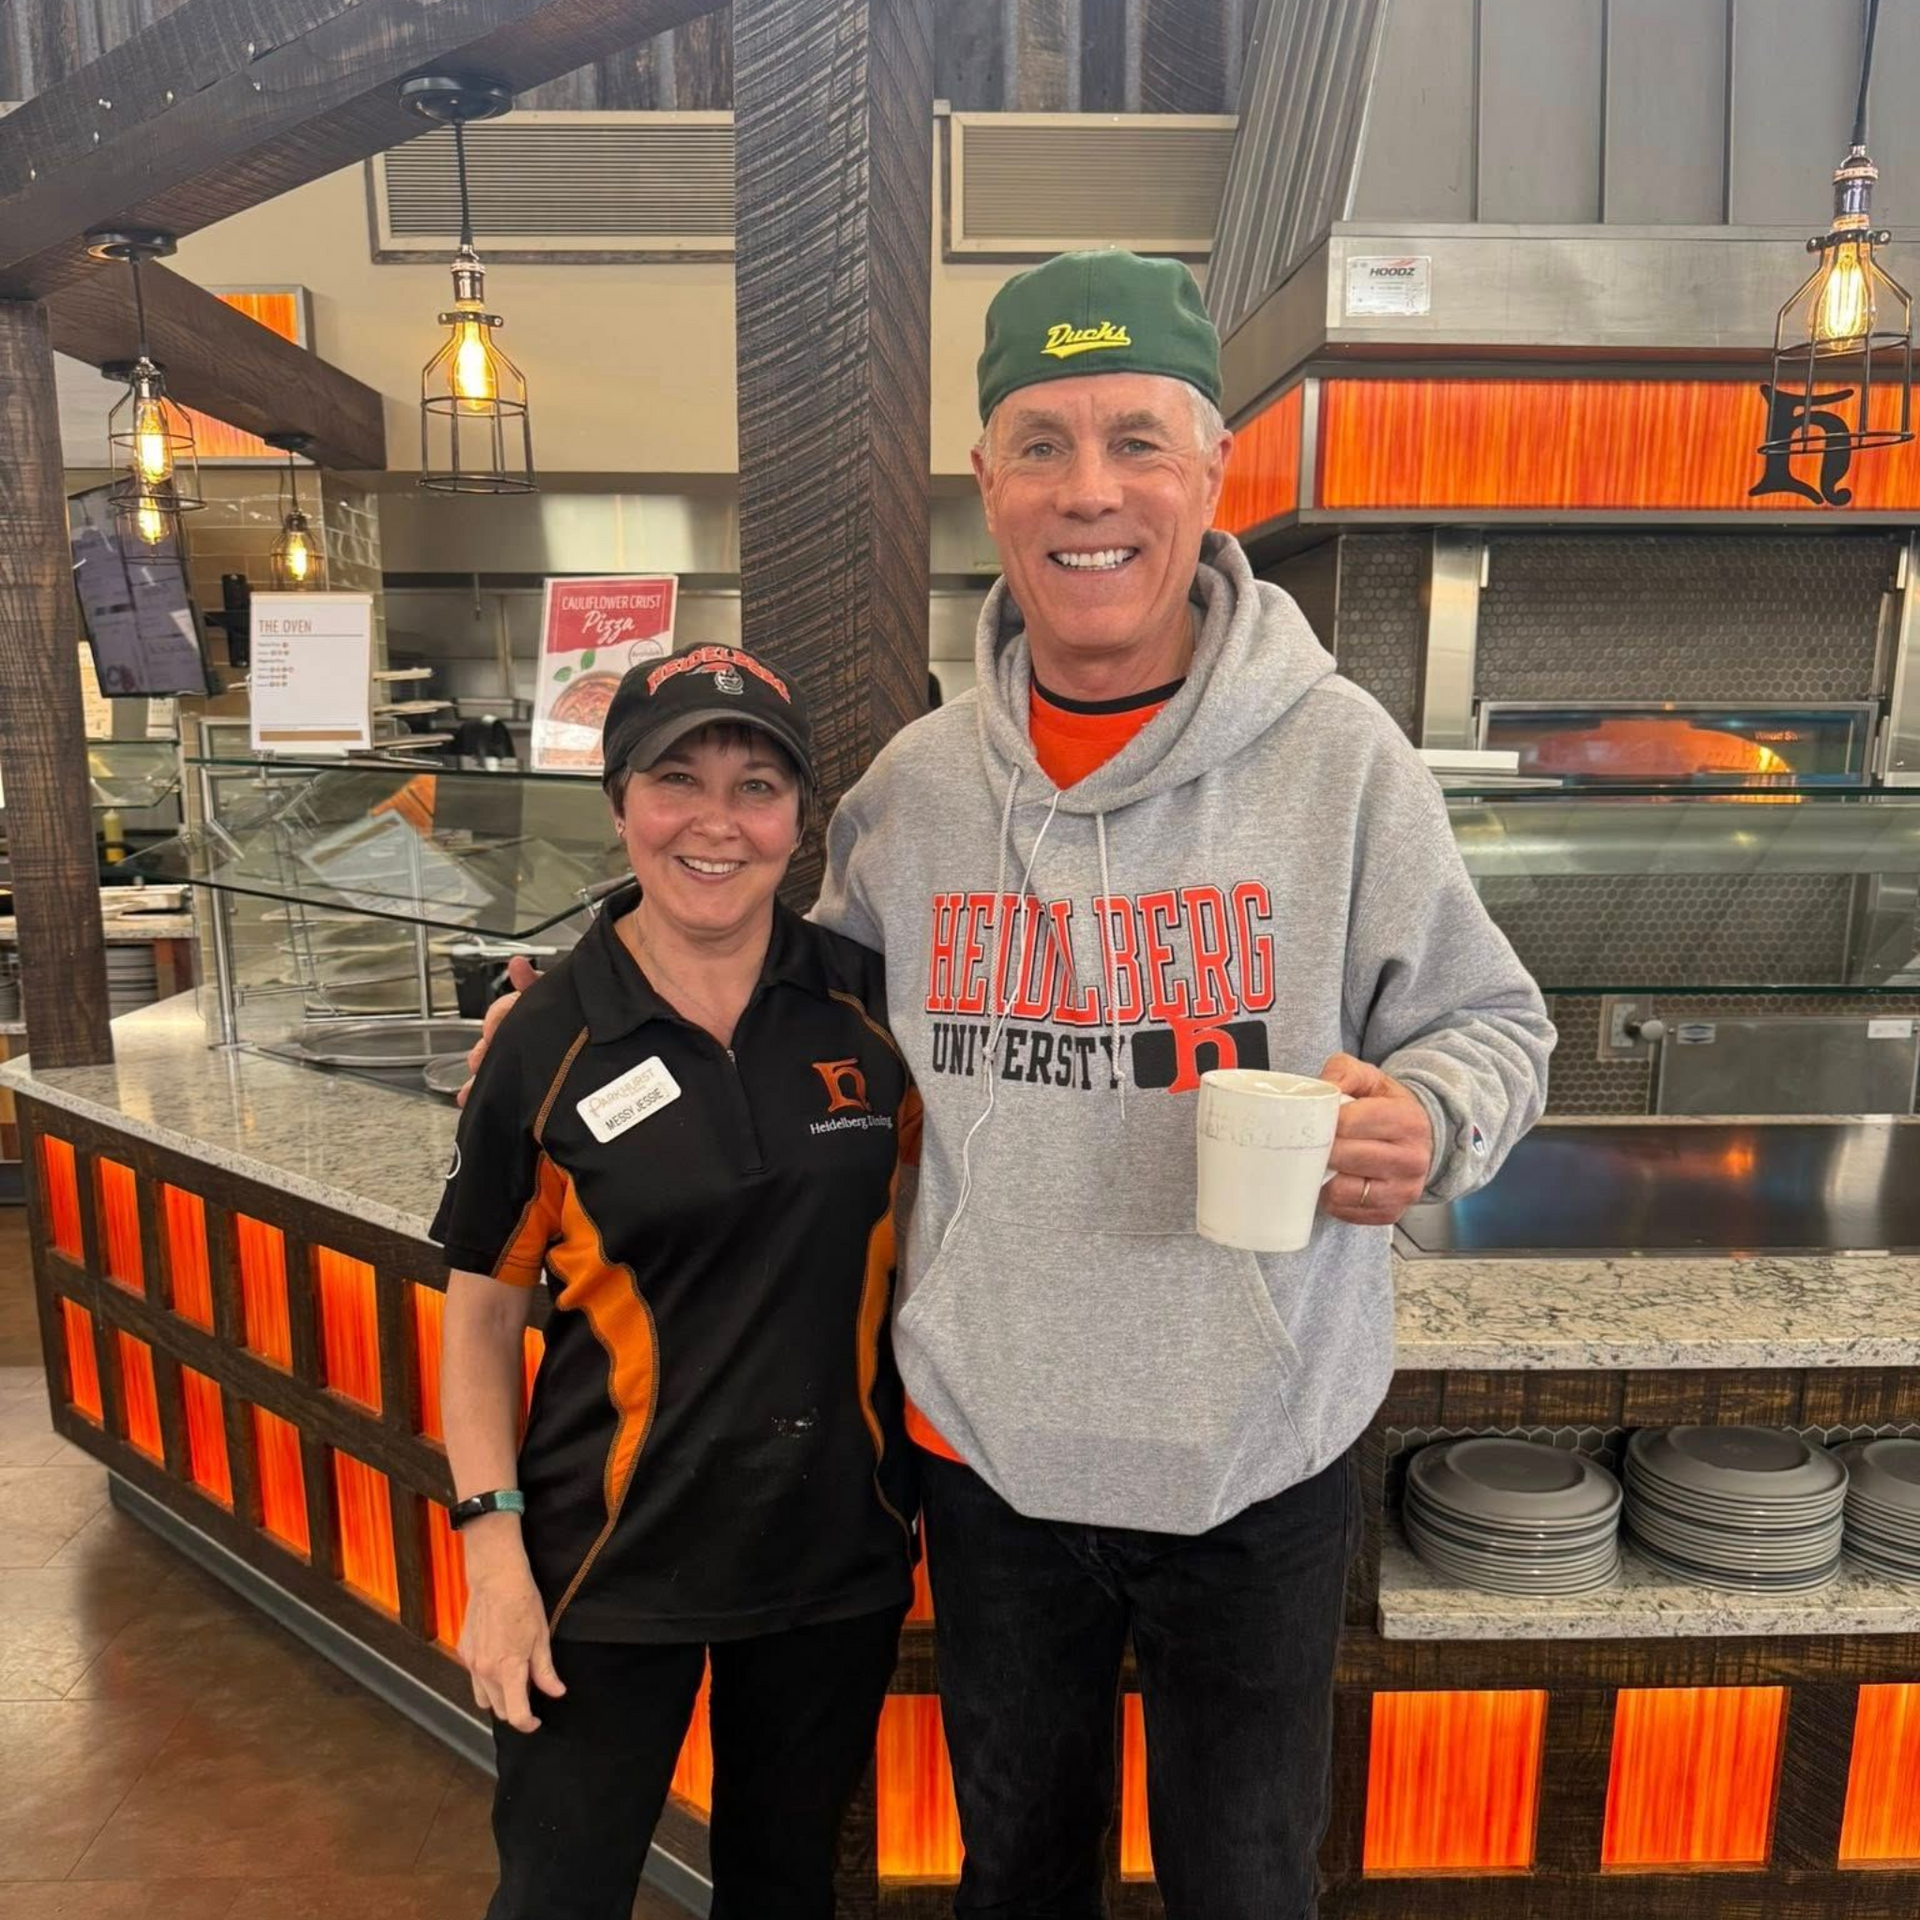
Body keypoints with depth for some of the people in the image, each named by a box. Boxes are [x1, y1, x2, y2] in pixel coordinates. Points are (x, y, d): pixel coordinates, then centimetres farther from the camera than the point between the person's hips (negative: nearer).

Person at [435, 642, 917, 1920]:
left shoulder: (872, 1004, -7)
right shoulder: (547, 1043, -11)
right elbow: (484, 1311, -3)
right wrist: (494, 1550, -9)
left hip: (836, 1546, 2)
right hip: (612, 1561, -1)